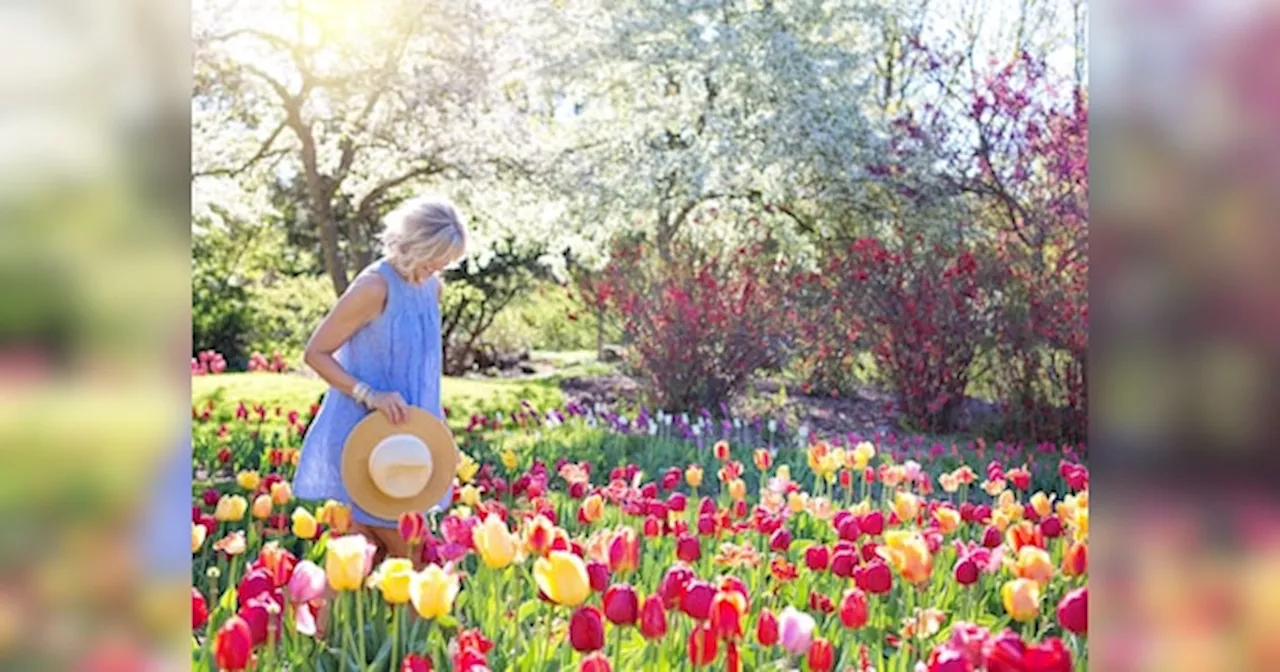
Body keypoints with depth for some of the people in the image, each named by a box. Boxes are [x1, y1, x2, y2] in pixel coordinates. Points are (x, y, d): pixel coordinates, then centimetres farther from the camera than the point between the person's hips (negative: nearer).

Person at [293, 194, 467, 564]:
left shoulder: (431, 286, 4)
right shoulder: (374, 287, -19)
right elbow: (315, 353, -15)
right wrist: (369, 395, -25)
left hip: (403, 433, 8)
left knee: (393, 548, 14)